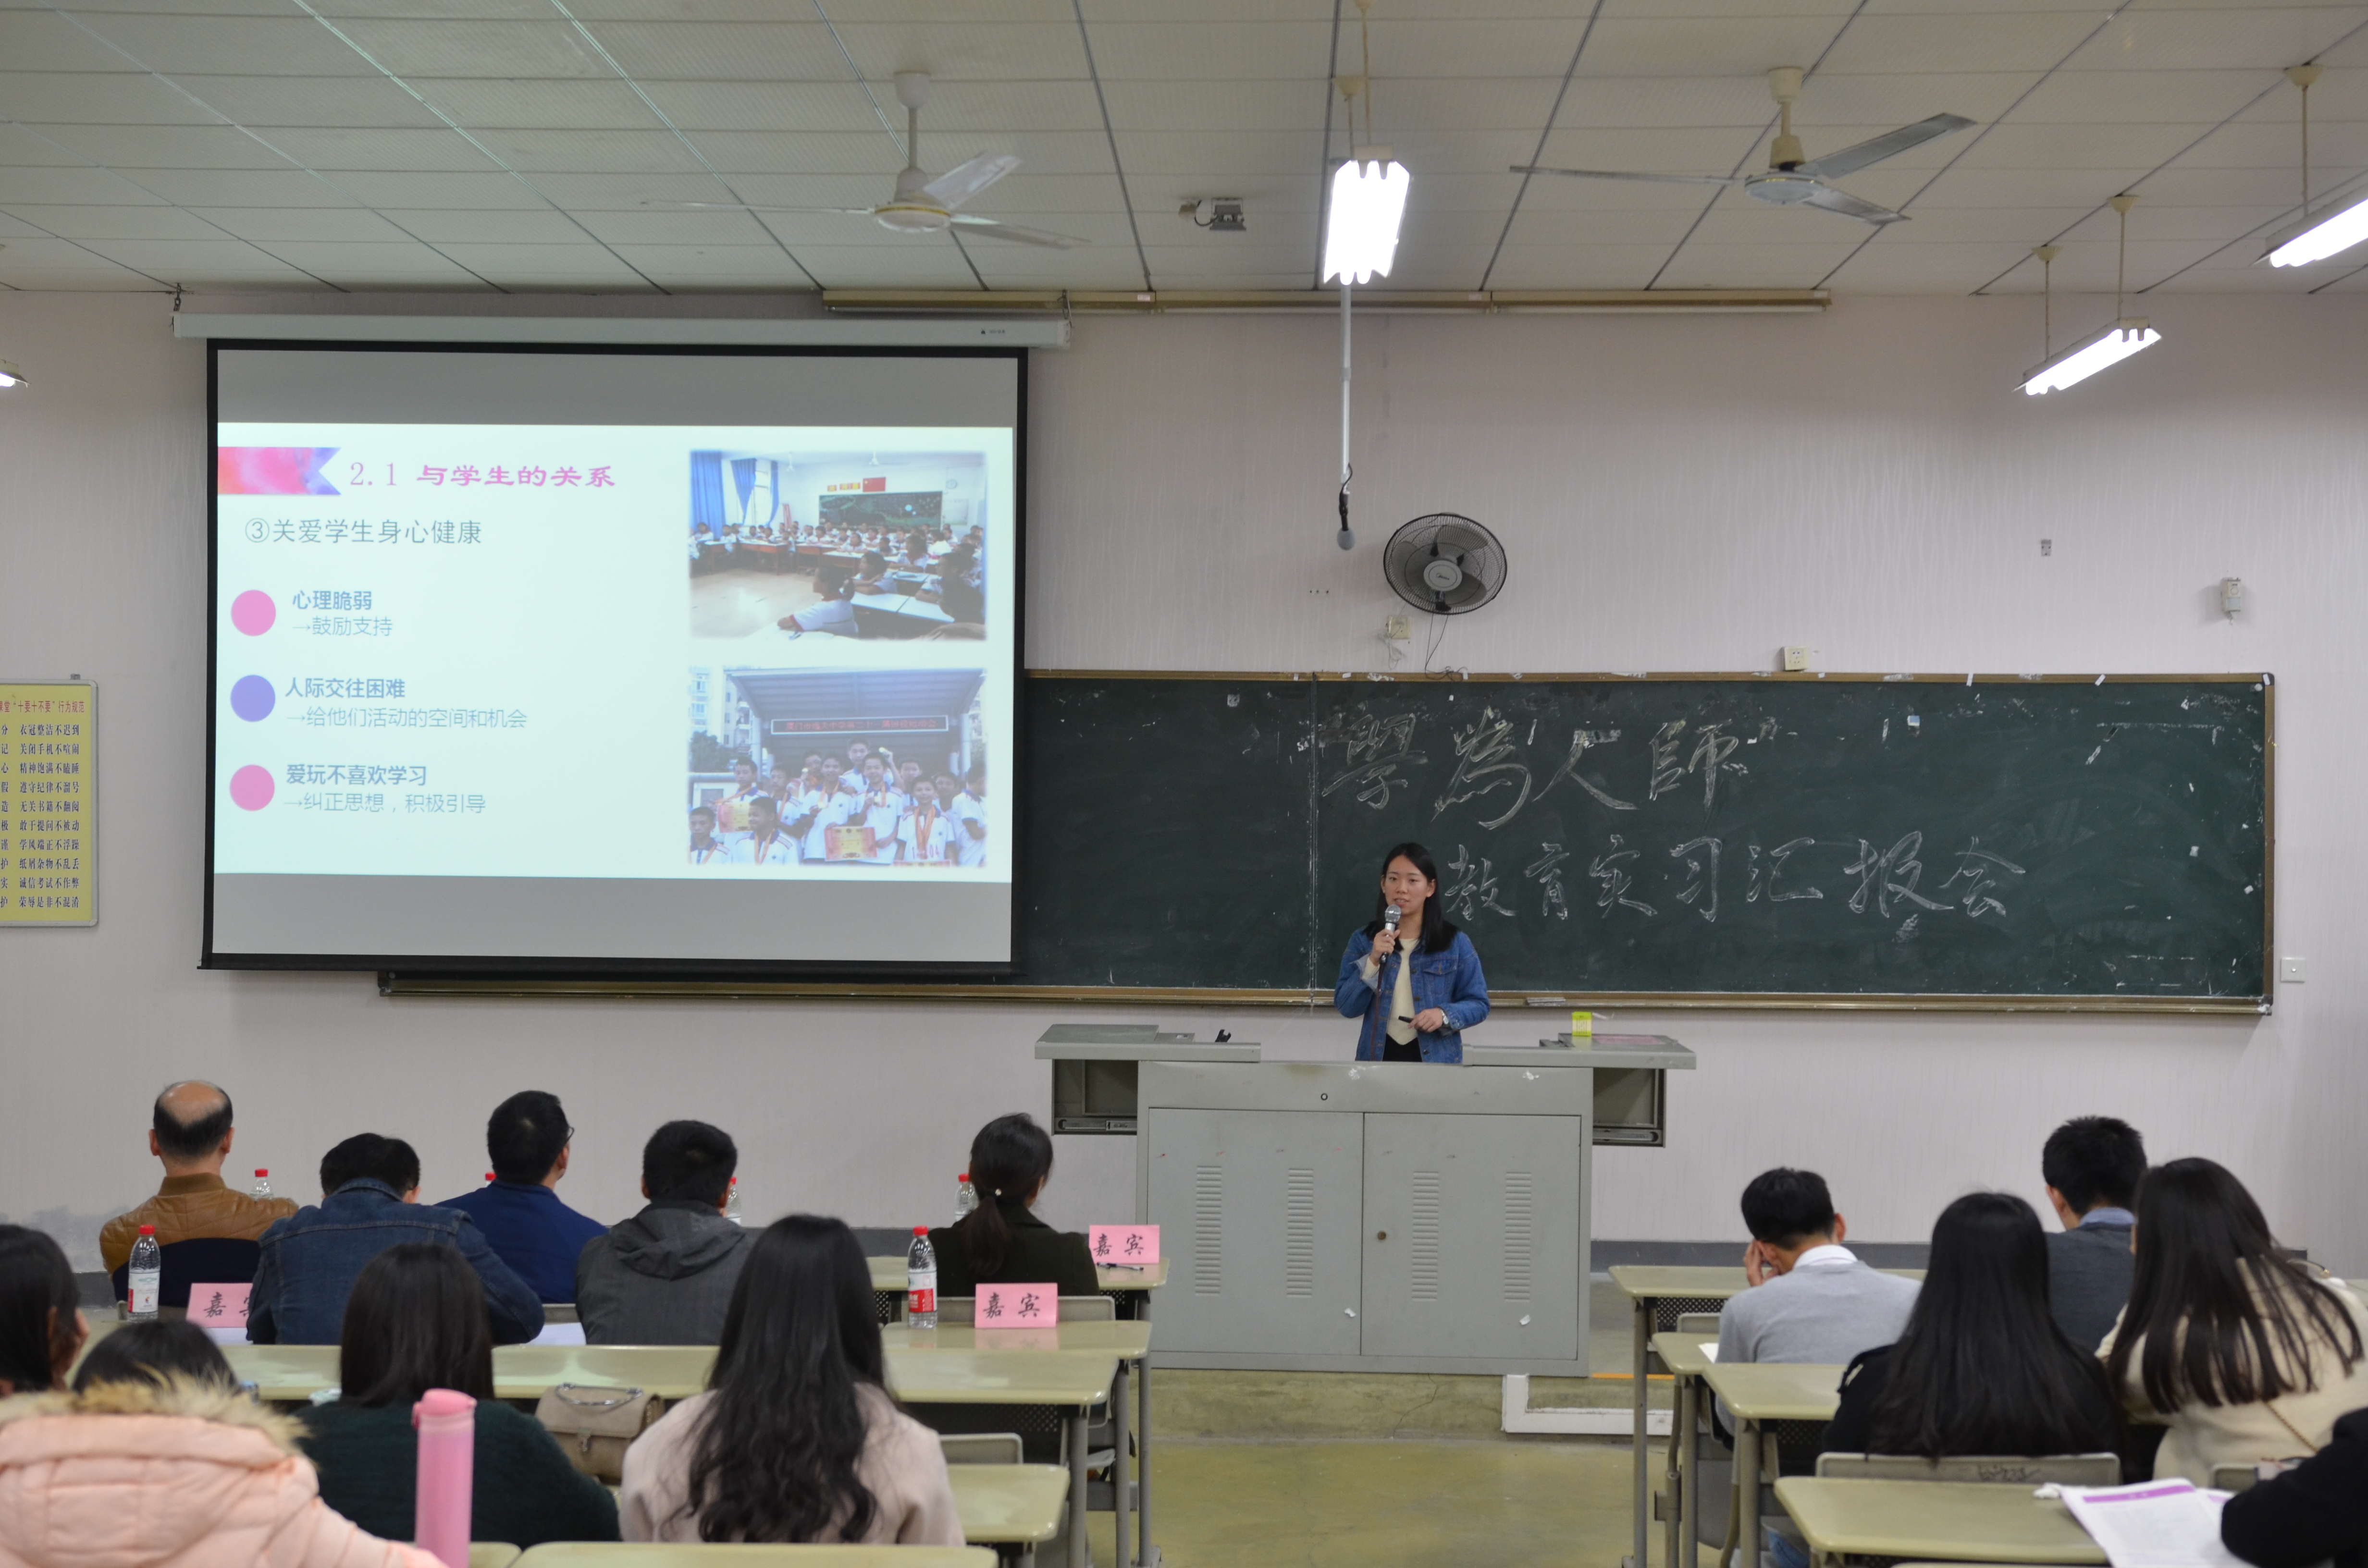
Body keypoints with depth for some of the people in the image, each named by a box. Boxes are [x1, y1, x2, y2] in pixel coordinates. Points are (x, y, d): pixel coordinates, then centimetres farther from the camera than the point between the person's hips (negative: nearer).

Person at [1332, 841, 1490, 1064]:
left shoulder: (1455, 943, -1)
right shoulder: (1363, 941, 3)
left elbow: (1478, 1003, 1)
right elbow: (1346, 1007, -3)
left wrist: (1445, 1015, -16)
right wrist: (1373, 962, -15)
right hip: (1379, 1057, 1)